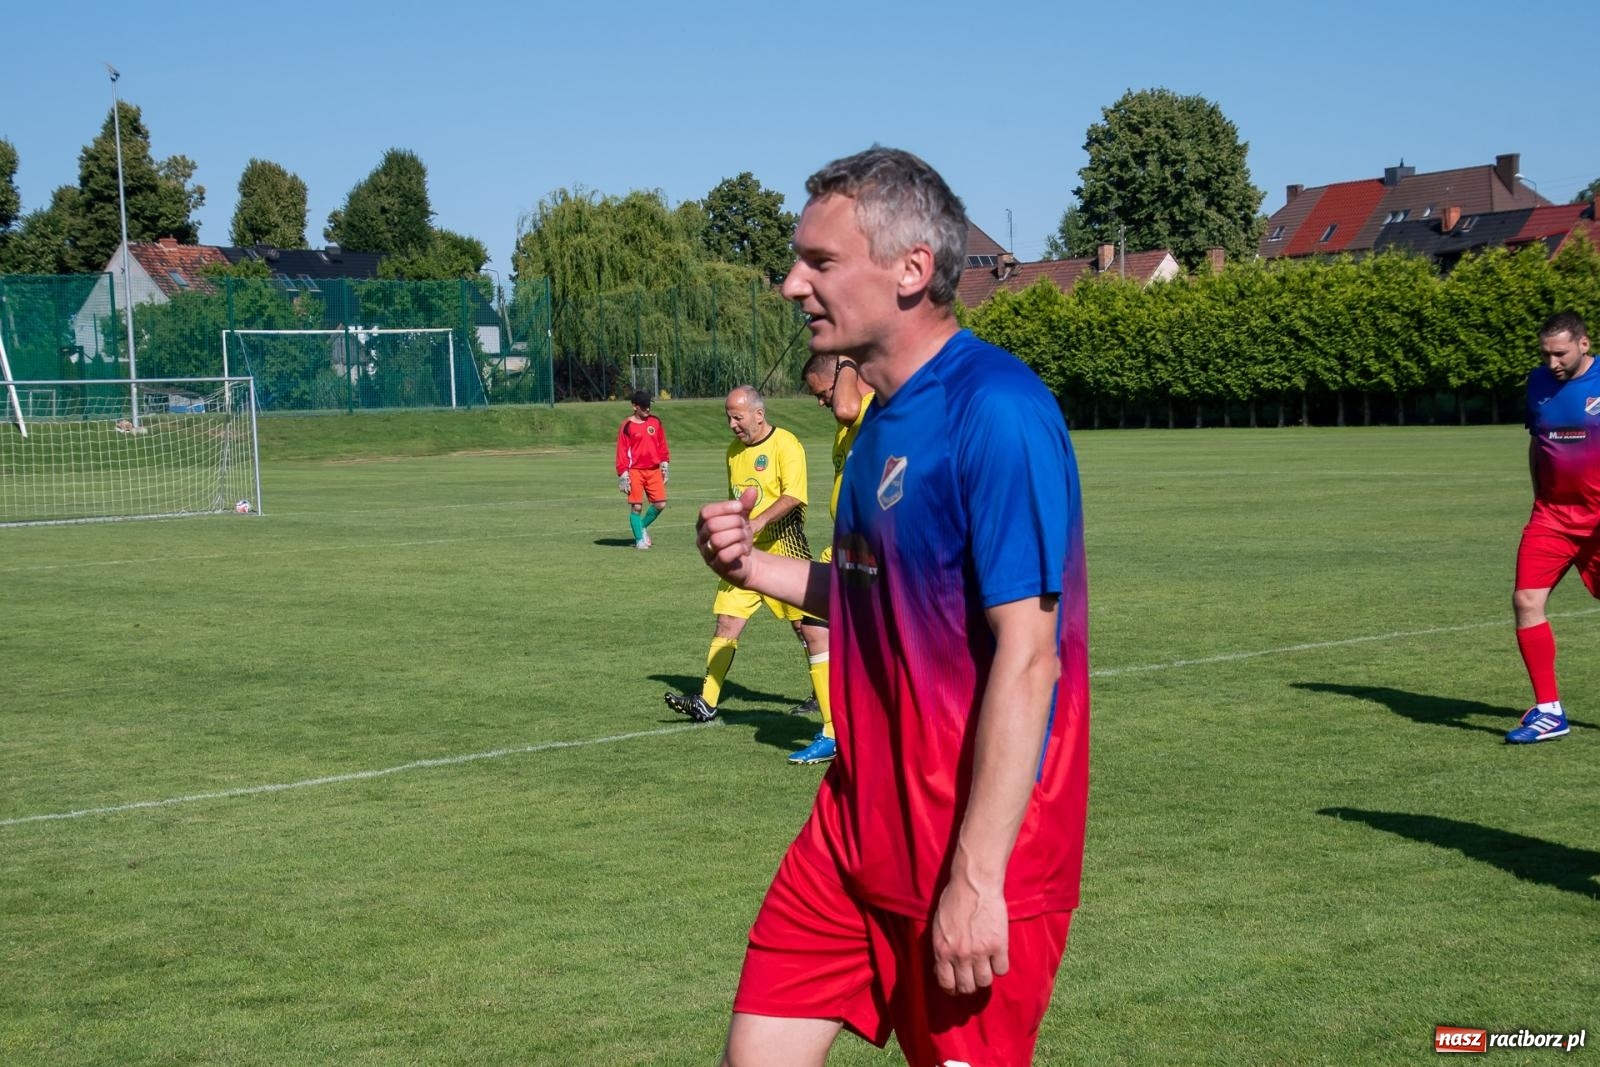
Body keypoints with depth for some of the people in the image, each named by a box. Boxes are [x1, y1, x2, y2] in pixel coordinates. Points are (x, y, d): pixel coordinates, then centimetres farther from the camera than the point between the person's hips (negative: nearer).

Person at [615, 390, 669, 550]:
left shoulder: (655, 422, 9)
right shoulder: (627, 425, -4)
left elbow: (662, 445, 16)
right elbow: (622, 450, -5)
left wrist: (664, 462, 8)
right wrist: (623, 473, -9)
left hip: (654, 470, 4)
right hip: (635, 471, -4)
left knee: (660, 504, 0)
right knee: (636, 506, -3)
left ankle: (643, 526, 24)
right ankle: (639, 539, 8)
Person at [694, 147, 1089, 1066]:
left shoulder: (997, 411, -19)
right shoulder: (888, 414, 10)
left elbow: (1025, 655, -23)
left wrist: (976, 879, -24)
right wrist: (757, 567, 4)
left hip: (970, 855, -8)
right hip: (859, 821, 8)